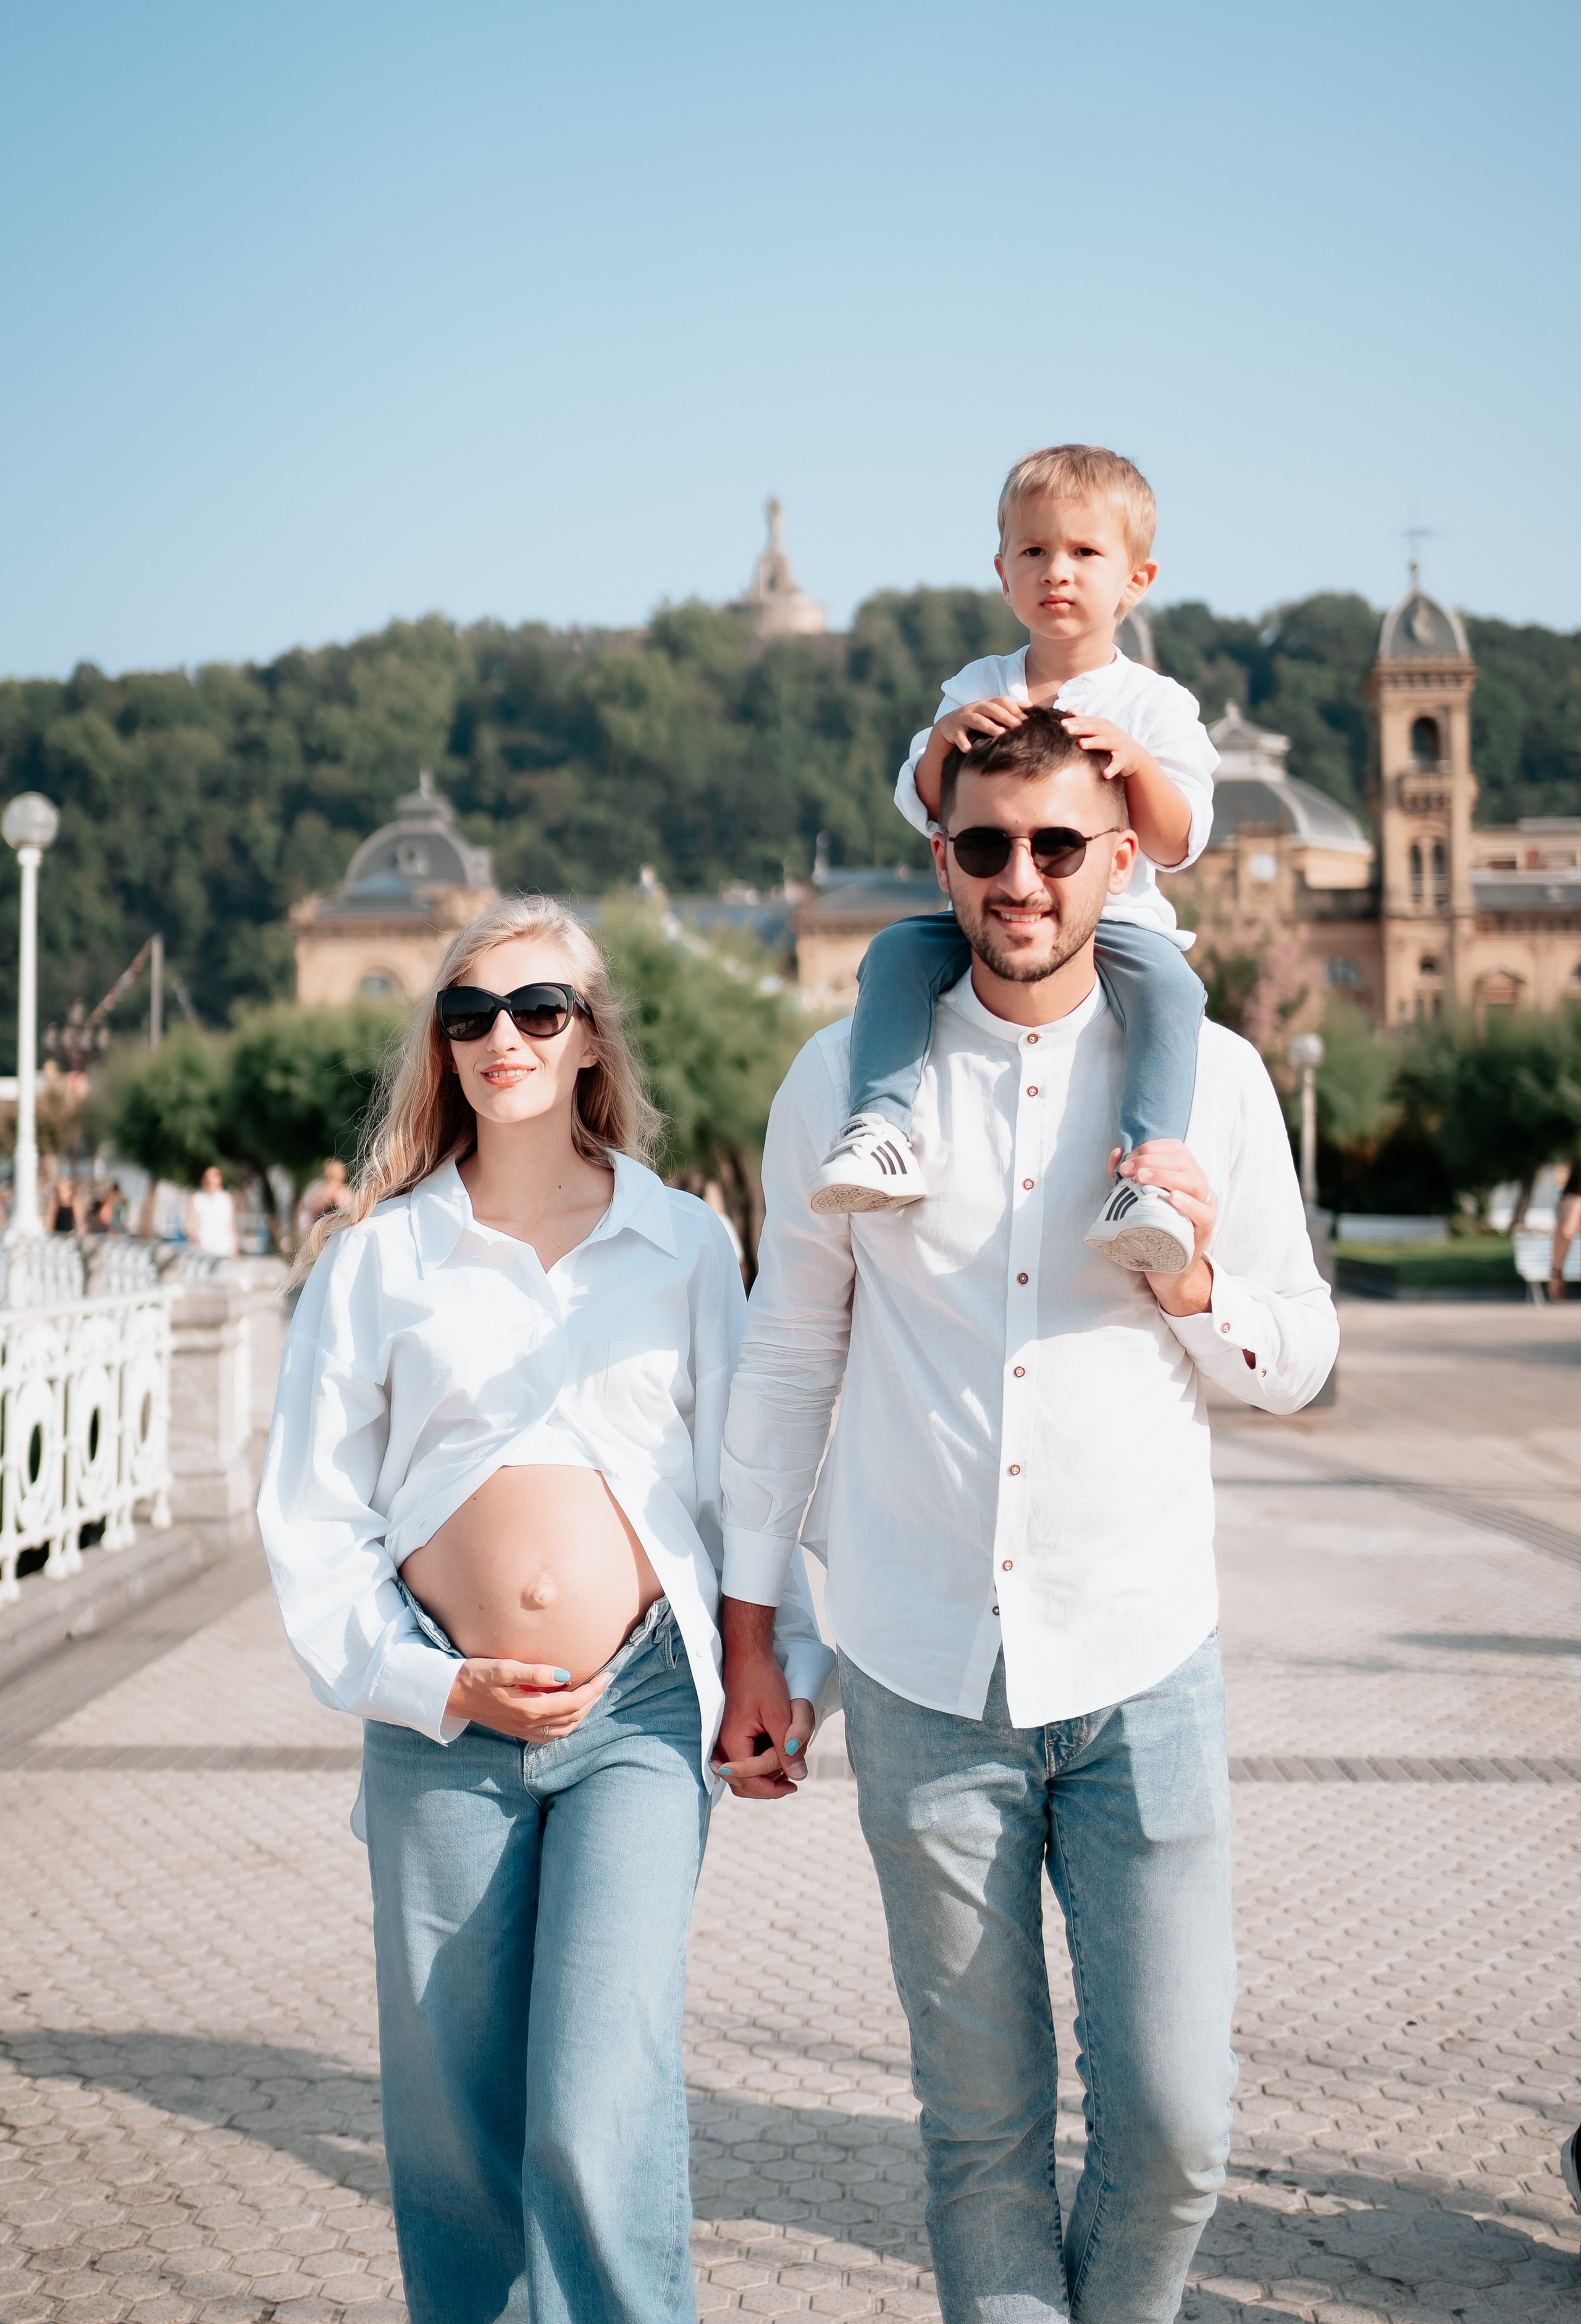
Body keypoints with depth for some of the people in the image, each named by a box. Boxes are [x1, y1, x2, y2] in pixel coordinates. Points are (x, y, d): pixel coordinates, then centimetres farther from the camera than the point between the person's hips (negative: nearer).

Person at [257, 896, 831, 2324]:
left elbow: (744, 1474, 12)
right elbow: (311, 1514, 7)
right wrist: (430, 1683, -4)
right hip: (444, 1727, 1)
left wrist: (789, 1663, 2)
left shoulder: (685, 1242, 9)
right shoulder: (379, 1254, 7)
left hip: (642, 1711, -1)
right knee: (453, 2131, 7)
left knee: (599, 2122, -12)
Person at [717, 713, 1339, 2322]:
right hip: (923, 1674, 0)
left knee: (1174, 2124, 0)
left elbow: (1300, 1365, 10)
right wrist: (746, 1633, 10)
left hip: (1141, 1663, 0)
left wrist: (1196, 1291, -12)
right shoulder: (847, 1078, 3)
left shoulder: (1212, 1077, 2)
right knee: (979, 2122, 7)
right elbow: (786, 1361, 10)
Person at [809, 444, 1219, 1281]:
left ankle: (1151, 1172, -42)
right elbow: (920, 807, 3)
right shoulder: (978, 688, 10)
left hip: (1114, 918, -3)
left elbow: (1178, 846, -6)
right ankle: (880, 1128, -29)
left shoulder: (1155, 704, 2)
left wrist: (1135, 761, -24)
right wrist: (944, 738, -18)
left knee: (1167, 982, -33)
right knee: (896, 952, -23)